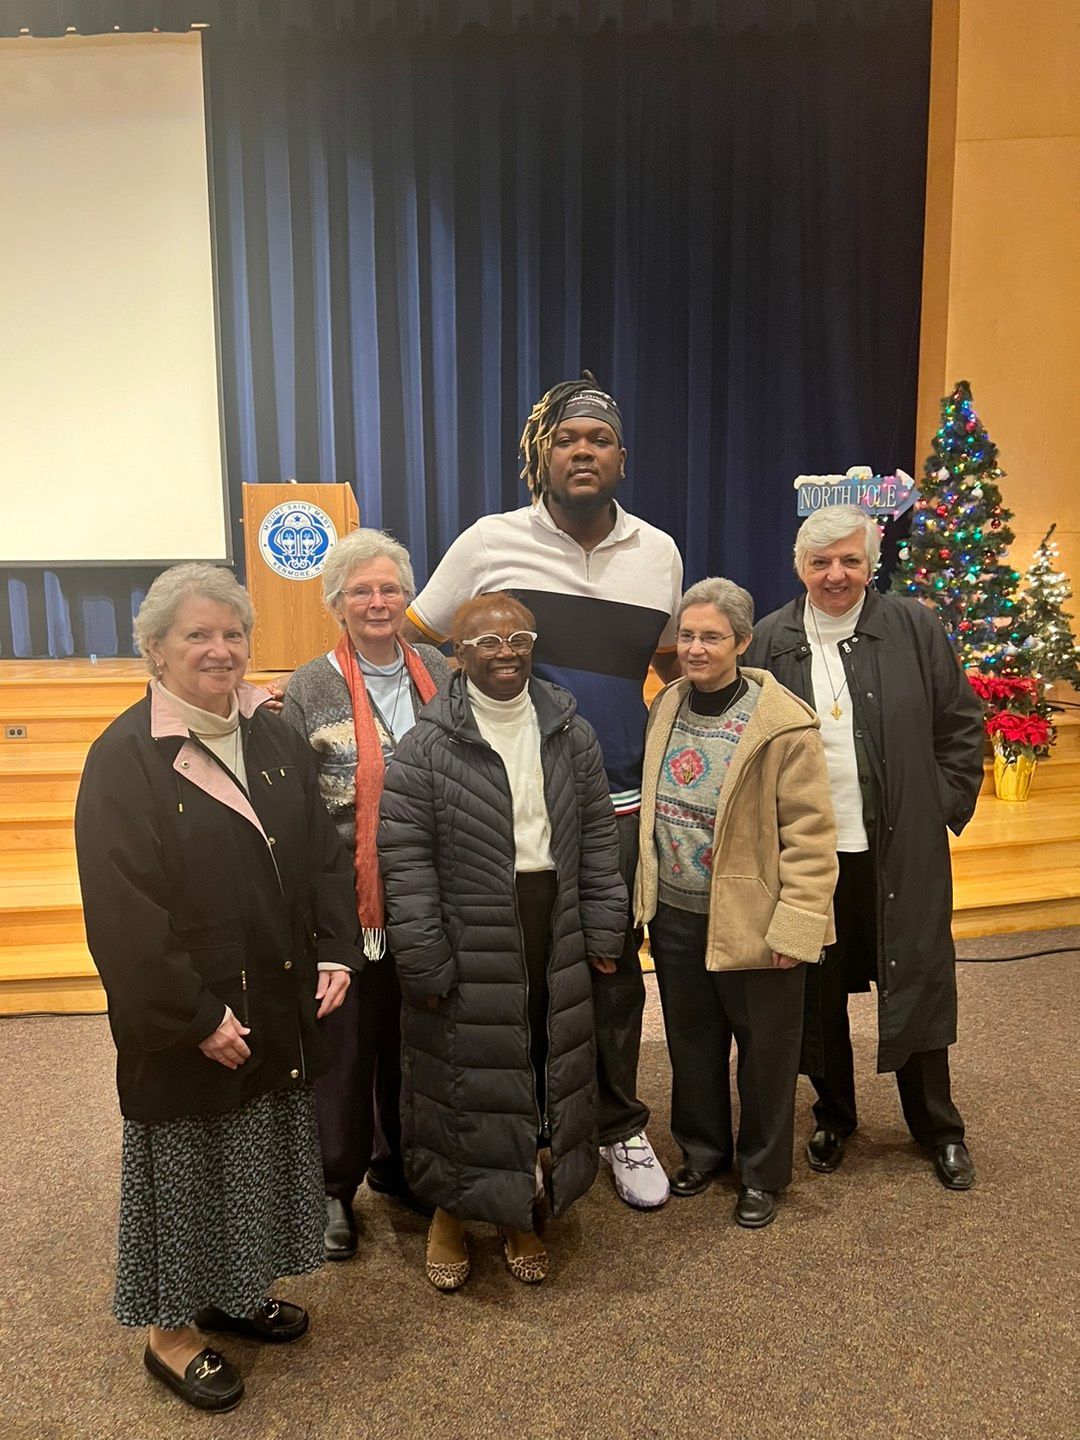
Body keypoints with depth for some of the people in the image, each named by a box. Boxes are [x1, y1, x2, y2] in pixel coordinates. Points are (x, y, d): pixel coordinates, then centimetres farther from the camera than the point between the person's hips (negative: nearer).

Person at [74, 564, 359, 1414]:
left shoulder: (274, 739, 3)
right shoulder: (123, 761, -15)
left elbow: (325, 856, 6)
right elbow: (123, 913, -18)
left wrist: (335, 953, -4)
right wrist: (195, 1017, -18)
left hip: (280, 1009, 6)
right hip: (187, 1027, -6)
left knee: (259, 1160, 20)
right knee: (190, 1165, 11)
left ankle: (234, 1293, 42)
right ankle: (171, 1332, 33)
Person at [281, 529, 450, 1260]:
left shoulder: (440, 673, 3)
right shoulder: (310, 690, -6)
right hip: (348, 904, -3)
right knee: (347, 1044, 9)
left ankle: (399, 1163, 40)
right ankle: (336, 1187, 31)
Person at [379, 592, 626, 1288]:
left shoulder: (571, 734, 4)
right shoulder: (427, 746, -9)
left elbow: (597, 837, 8)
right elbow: (405, 859, -10)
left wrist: (602, 930, 5)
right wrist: (425, 962, -11)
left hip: (554, 941, 4)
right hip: (468, 948, -3)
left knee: (547, 1075, 14)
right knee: (464, 1080, 8)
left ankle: (523, 1213, 37)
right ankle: (451, 1212, 35)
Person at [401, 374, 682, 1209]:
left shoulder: (660, 555, 6)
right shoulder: (490, 544, -3)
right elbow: (410, 641, 3)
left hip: (618, 803, 2)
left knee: (614, 970, 13)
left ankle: (620, 1126, 35)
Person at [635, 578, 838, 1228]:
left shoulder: (783, 723, -16)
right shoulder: (665, 709, 3)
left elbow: (811, 833, -16)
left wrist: (795, 927, -19)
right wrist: (647, 896, 10)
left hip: (752, 923, -5)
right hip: (676, 916, 6)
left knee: (764, 1053, 14)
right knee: (691, 1044, 21)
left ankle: (762, 1174, 35)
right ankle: (703, 1150, 44)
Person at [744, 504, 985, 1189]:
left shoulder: (916, 628, -2)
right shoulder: (772, 640, 0)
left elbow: (962, 725, 5)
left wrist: (947, 807, 0)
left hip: (902, 851, 0)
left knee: (918, 983, 10)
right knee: (818, 992, 13)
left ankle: (940, 1128, 31)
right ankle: (834, 1117, 34)